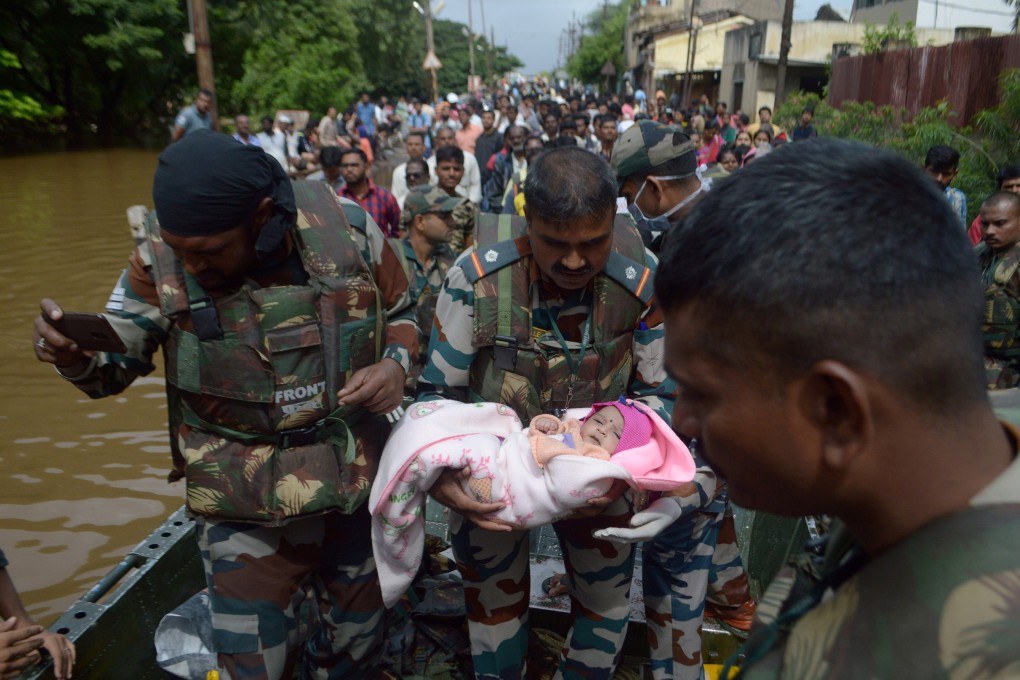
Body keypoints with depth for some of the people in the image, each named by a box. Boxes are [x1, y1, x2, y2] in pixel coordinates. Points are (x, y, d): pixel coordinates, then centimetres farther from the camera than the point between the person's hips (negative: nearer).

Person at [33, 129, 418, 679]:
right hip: (245, 506, -1)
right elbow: (112, 367, -4)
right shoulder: (161, 260, -14)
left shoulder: (347, 231, -15)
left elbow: (400, 313, 2)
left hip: (357, 485, 2)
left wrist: (397, 362, -18)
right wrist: (72, 355, -27)